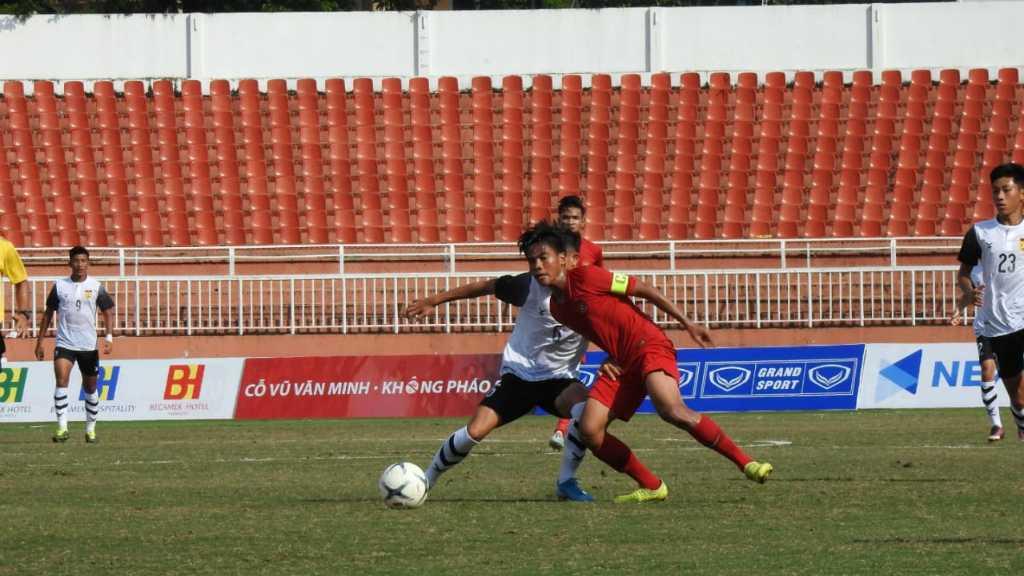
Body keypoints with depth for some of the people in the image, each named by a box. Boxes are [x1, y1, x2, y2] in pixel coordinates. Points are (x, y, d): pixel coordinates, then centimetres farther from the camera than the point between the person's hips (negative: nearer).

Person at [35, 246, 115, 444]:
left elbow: (107, 313, 5)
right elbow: (48, 313, 9)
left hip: (89, 346, 1)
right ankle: (62, 427, -22)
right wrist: (39, 342, 8)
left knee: (90, 387, 10)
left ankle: (91, 429, 24)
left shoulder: (96, 286, 1)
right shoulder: (60, 286, 2)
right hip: (64, 344, -1)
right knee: (61, 380, -20)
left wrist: (109, 338, -10)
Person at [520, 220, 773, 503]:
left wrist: (687, 323, -5)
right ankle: (652, 487, 0)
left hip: (649, 346, -7)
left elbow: (642, 289, -6)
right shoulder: (556, 308, 11)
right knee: (589, 429, -11)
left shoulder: (584, 277, -11)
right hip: (620, 363, 8)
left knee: (672, 410, -31)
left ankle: (745, 461, -21)